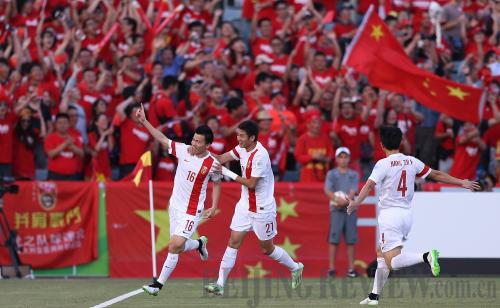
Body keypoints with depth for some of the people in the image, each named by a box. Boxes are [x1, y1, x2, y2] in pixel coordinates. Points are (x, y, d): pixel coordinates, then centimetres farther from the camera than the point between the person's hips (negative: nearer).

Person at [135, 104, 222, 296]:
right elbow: (162, 139, 1)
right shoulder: (183, 150, -4)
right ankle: (200, 244, 45)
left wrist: (214, 207, -1)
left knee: (174, 247, -14)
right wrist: (143, 121, -6)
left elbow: (217, 184, 6)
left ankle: (159, 284, -7)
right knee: (178, 246, 11)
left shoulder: (212, 164, -10)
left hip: (191, 211, -5)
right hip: (175, 206, 5)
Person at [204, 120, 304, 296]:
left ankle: (295, 268, 33)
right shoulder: (242, 148, 1)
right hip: (245, 206, 7)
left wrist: (231, 175, -18)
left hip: (262, 209, -7)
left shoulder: (260, 155, -24)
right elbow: (222, 158, 0)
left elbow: (251, 184, -22)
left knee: (267, 248, 8)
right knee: (233, 242, -3)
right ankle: (220, 284, -6)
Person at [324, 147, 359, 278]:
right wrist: (337, 199, -22)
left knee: (350, 240, 1)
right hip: (336, 210, -1)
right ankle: (331, 268, -4)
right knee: (334, 239, -6)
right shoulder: (331, 174, 8)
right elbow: (327, 190, -4)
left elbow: (353, 191, -1)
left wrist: (345, 200, -20)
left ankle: (351, 268, 4)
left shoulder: (354, 175, 11)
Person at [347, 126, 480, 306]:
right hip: (407, 215, 7)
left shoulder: (384, 164, -7)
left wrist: (356, 203, -31)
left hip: (390, 215, -7)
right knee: (380, 252, 22)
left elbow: (369, 184, -22)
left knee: (392, 262, -13)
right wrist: (462, 183, 24)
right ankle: (374, 296, 23)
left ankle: (426, 257, -34)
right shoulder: (412, 162, 8)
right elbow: (436, 175, 14)